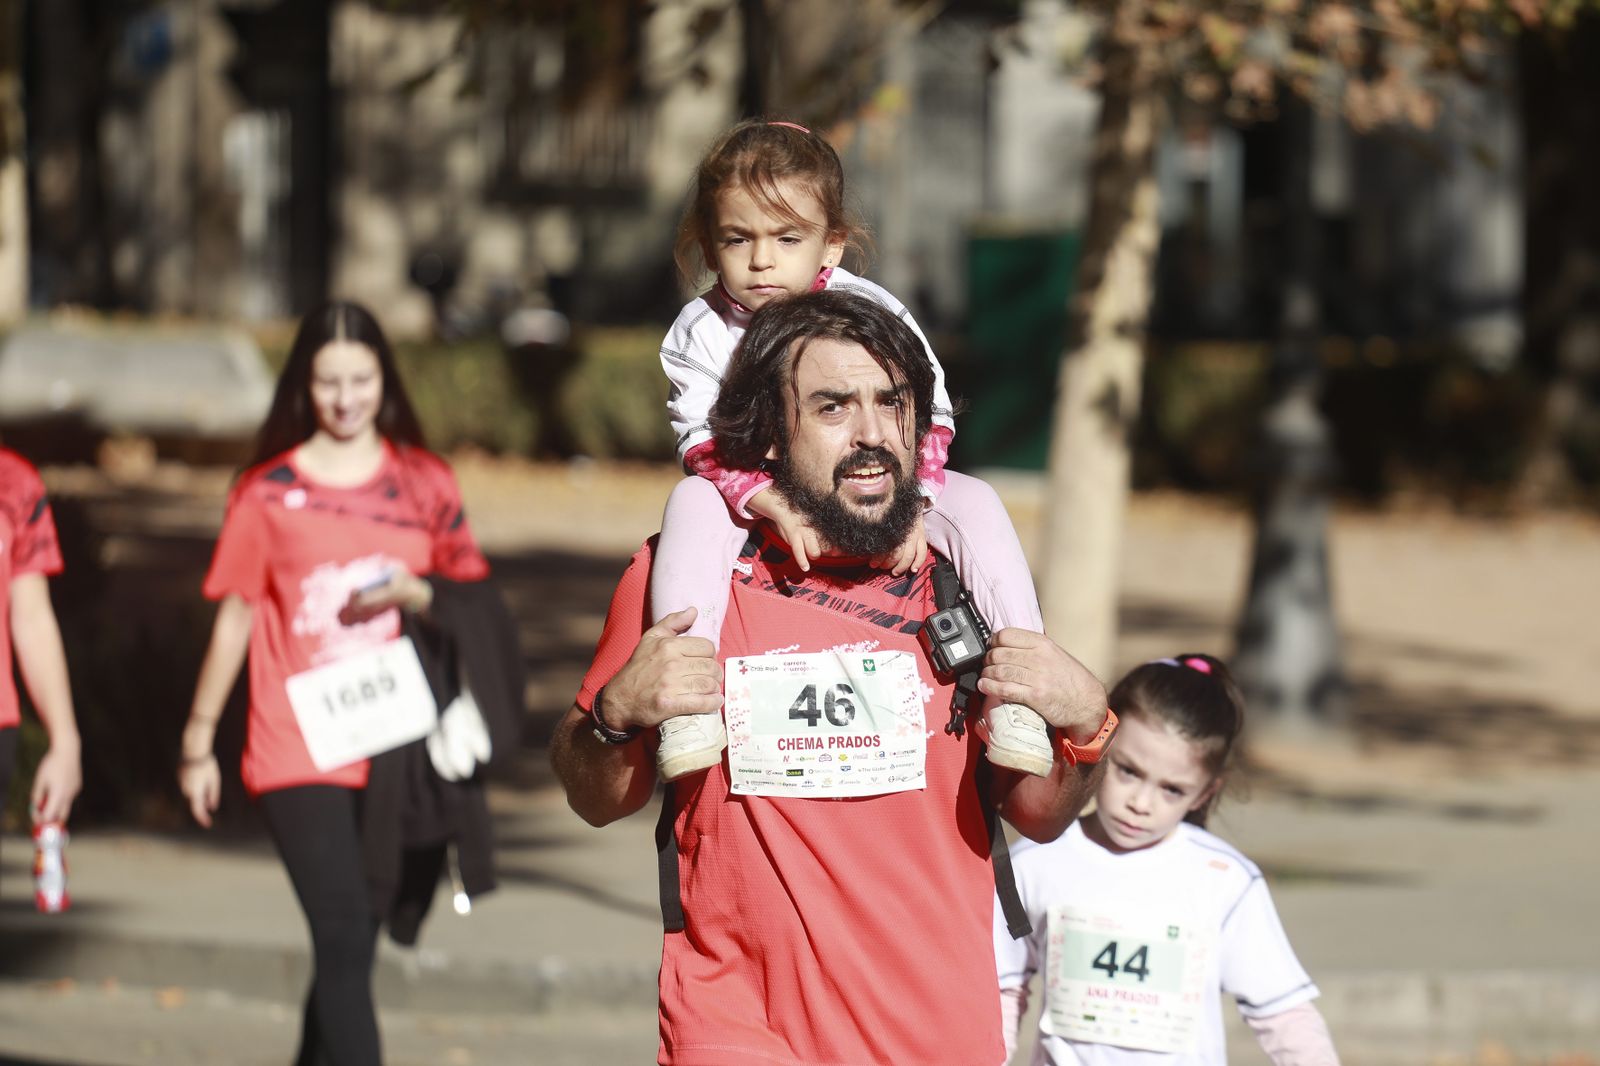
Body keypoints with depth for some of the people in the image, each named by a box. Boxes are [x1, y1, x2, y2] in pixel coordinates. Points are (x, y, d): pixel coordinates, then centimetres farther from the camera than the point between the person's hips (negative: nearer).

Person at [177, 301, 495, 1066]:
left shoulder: (424, 484, 9)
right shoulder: (268, 492, 2)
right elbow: (235, 617, 8)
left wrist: (411, 594, -10)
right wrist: (197, 744, 10)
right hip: (296, 750, -3)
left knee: (350, 942, 9)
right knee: (344, 938, -15)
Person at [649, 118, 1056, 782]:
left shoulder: (874, 313, -10)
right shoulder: (700, 334, -10)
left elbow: (929, 419, -10)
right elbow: (704, 443, -17)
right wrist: (775, 503, -35)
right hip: (755, 494, 0)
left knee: (974, 504, -23)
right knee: (692, 501, -30)